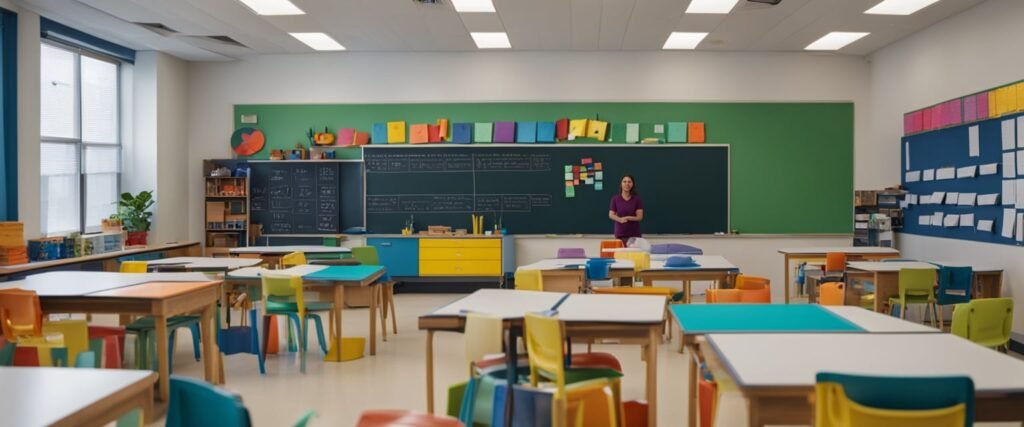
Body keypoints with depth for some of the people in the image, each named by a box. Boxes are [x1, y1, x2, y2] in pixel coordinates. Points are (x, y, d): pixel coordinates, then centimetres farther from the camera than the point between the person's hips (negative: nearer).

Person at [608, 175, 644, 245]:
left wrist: (628, 218, -21)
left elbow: (640, 217, -4)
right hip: (620, 234, 0)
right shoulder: (615, 199, 3)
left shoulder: (637, 199, 0)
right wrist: (620, 219, -20)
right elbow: (611, 215, -1)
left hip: (634, 234, 0)